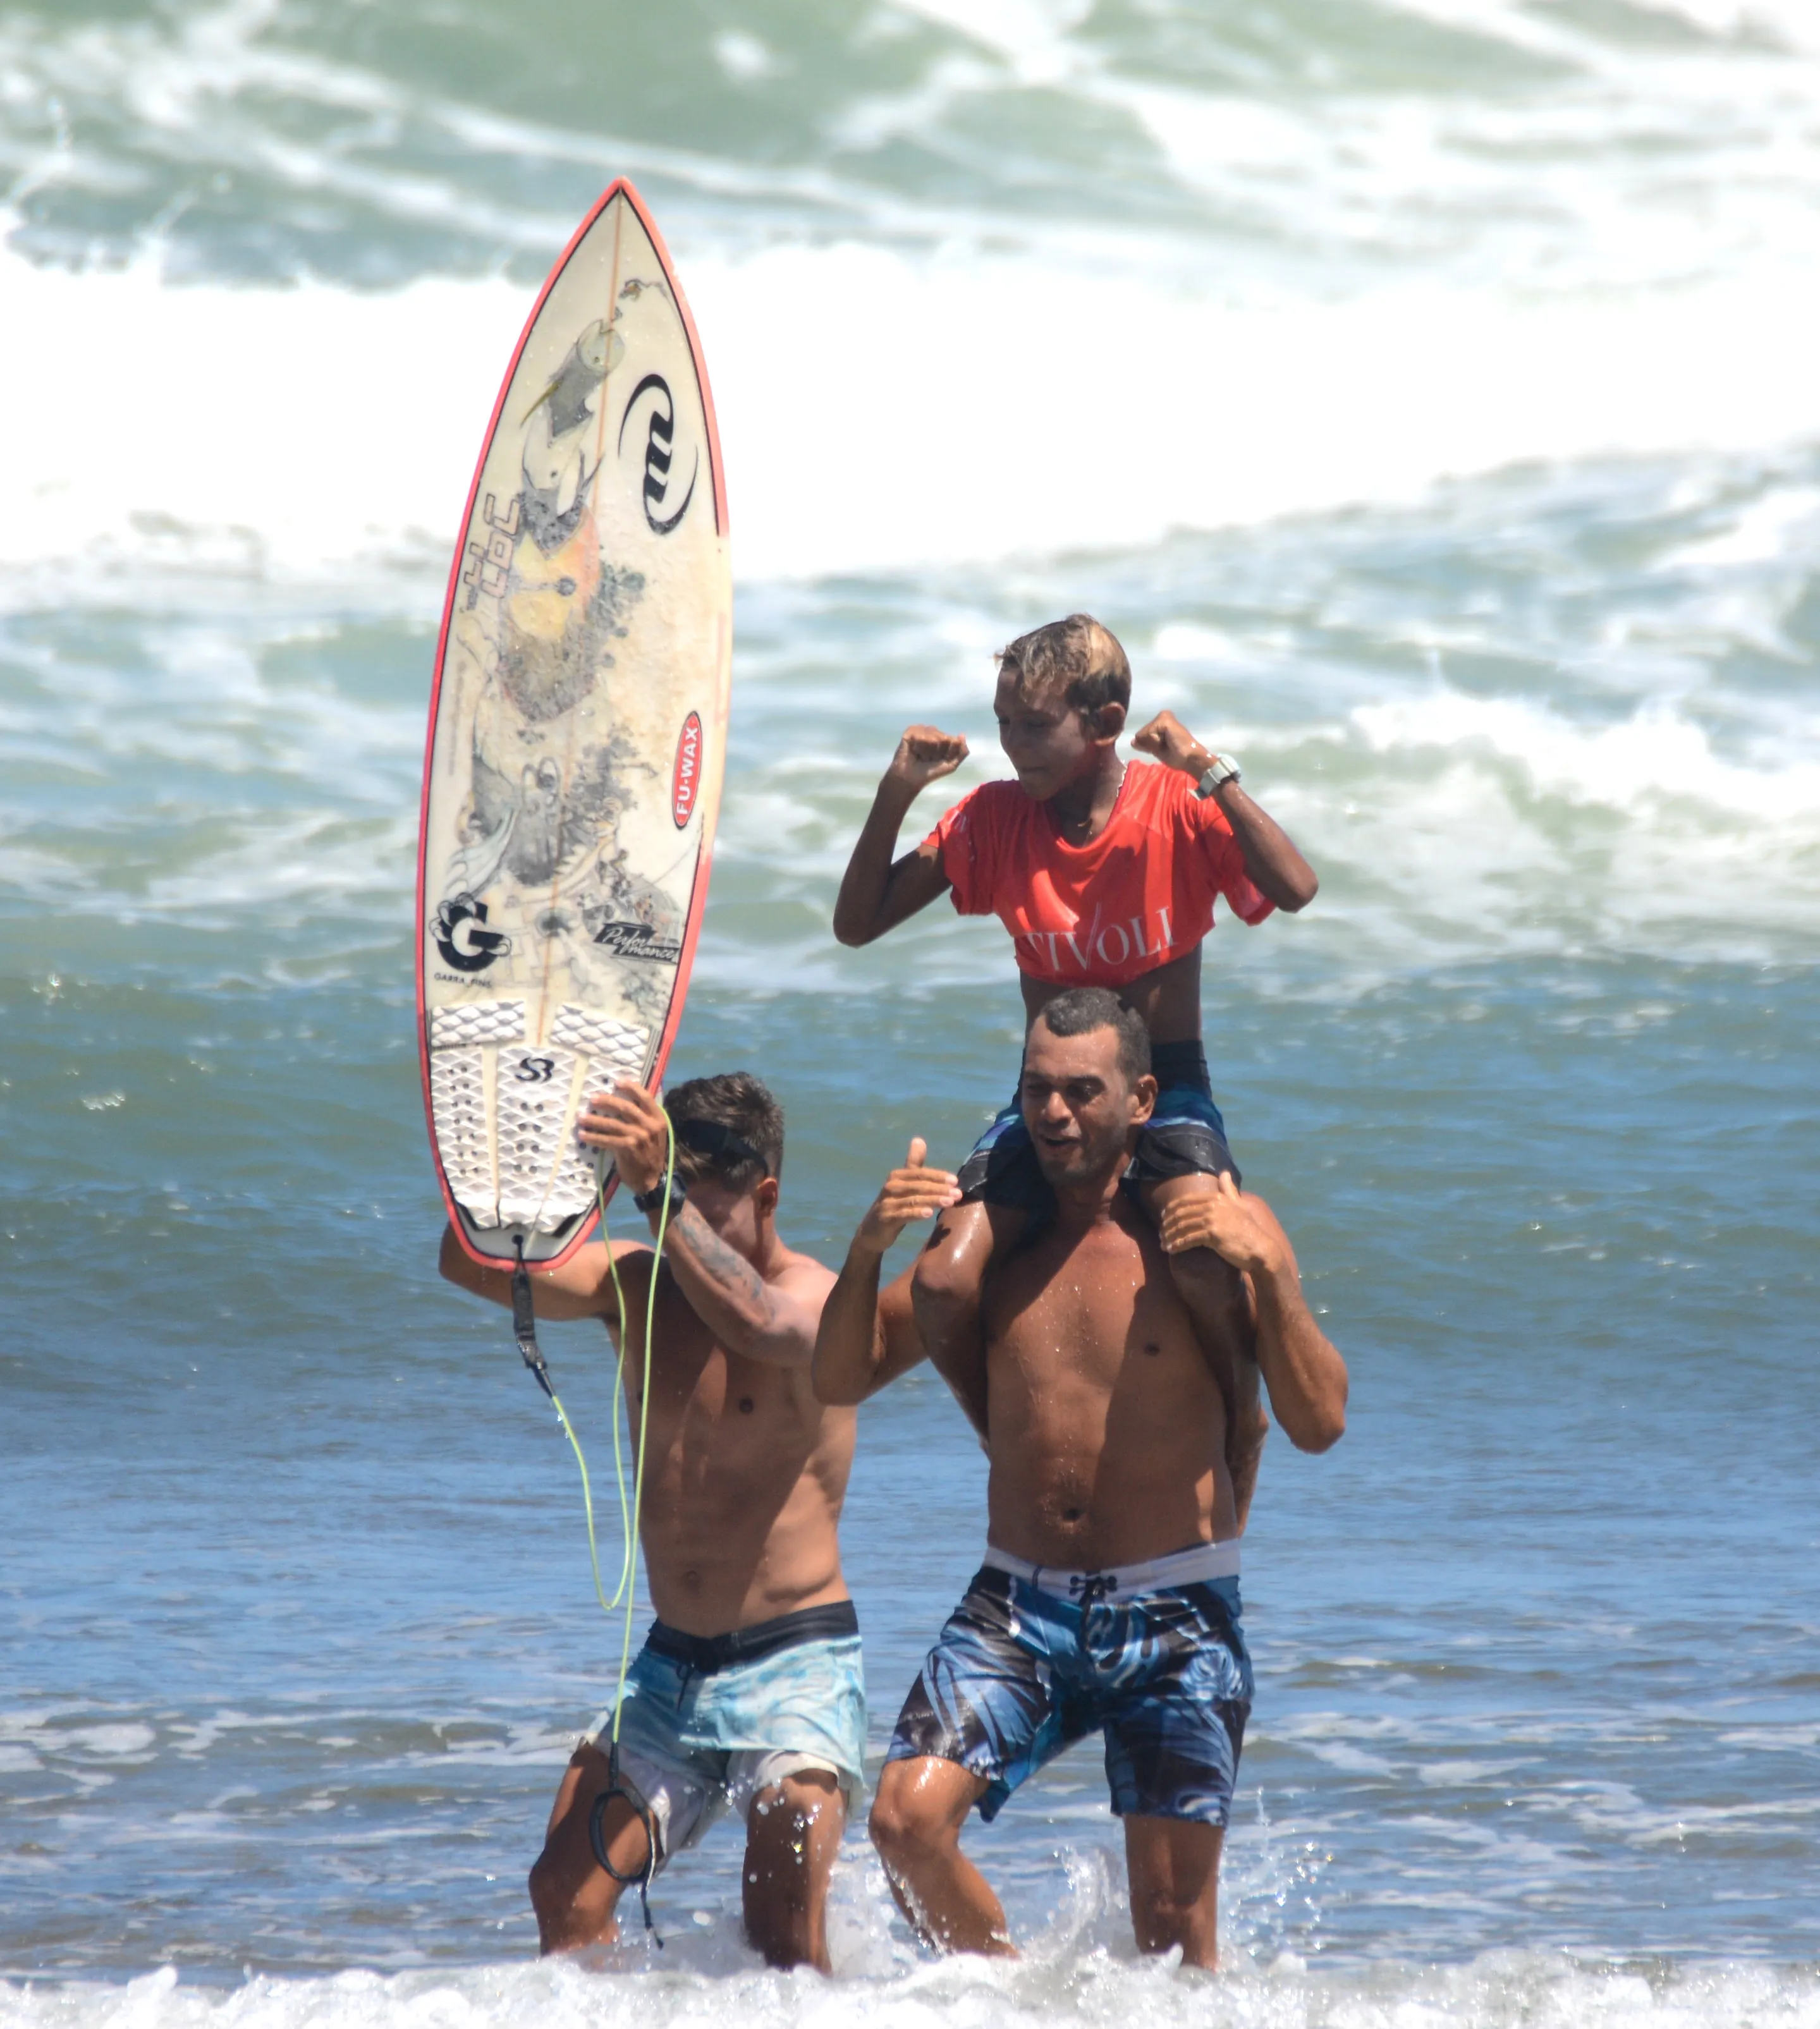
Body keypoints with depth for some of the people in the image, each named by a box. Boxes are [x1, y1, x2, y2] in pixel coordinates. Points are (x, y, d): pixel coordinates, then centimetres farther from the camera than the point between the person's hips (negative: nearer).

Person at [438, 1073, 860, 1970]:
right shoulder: (634, 1283, 5)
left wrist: (661, 1192, -43)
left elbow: (757, 1323, -33)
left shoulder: (816, 1299, -9)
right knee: (566, 1892, -9)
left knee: (785, 1935, -15)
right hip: (670, 1665, 5)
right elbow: (472, 1265, -8)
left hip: (796, 1665, -5)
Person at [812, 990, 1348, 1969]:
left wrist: (1269, 1273, -22)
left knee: (1173, 1924, -3)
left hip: (1175, 1617, -2)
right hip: (1018, 1606, 3)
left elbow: (1320, 1424, -9)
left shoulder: (1220, 1223, -2)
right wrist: (866, 1251, -9)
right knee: (905, 1820, -18)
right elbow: (840, 1380, 9)